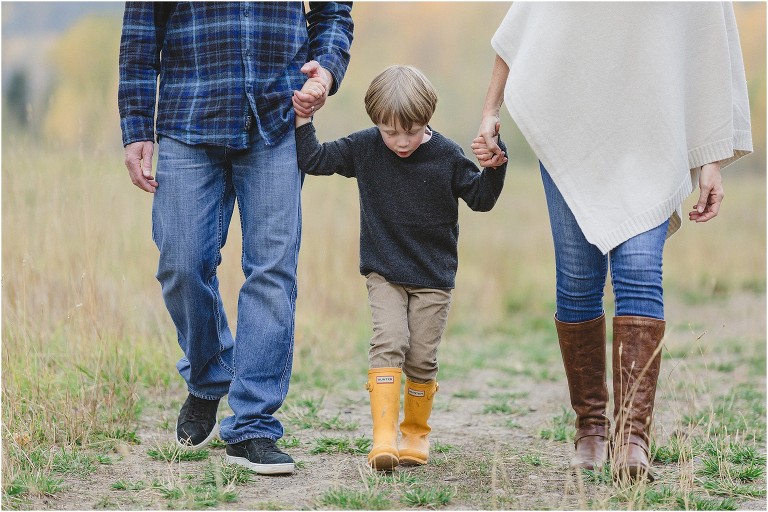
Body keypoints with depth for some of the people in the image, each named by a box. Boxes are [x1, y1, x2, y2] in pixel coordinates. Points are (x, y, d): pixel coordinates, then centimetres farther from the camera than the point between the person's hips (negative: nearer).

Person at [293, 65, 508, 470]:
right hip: (384, 273, 0)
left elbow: (481, 199, -1)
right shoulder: (364, 148, -5)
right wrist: (302, 116, -6)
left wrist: (495, 165, -17)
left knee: (421, 358, 1)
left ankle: (416, 433, 23)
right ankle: (383, 438, -22)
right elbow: (314, 160, 2)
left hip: (433, 277, 0)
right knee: (389, 342, -17)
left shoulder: (446, 156, -7)